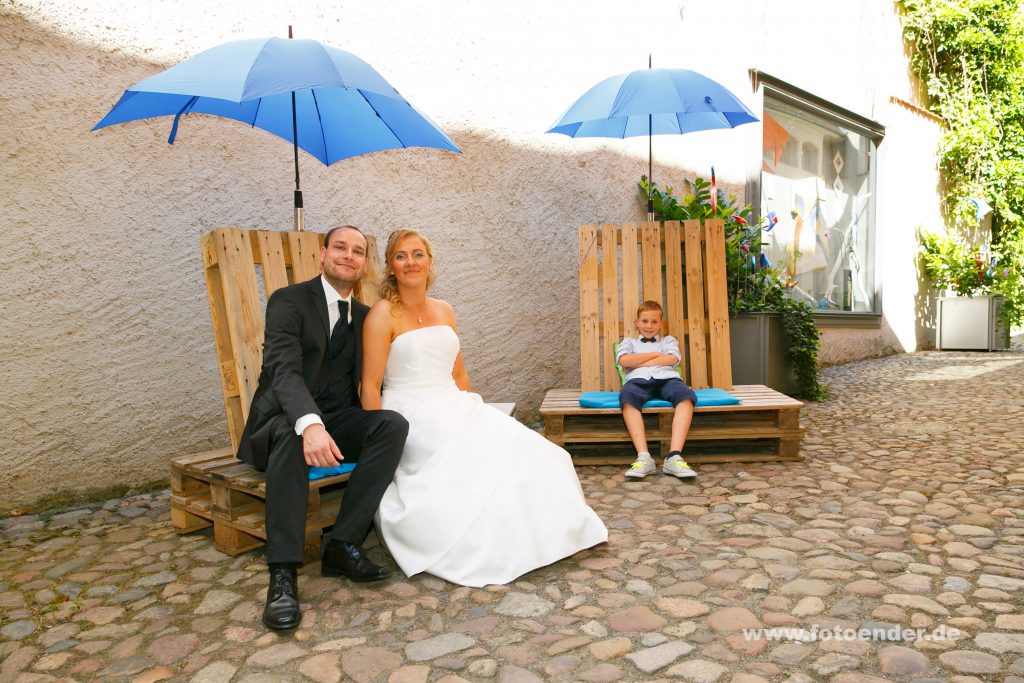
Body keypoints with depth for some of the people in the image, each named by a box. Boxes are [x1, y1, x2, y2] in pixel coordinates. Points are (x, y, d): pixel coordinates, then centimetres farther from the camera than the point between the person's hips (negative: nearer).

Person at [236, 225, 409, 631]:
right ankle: (283, 574, -35)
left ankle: (343, 545, -23)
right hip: (283, 422, -5)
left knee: (394, 424, -24)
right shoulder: (289, 301, -8)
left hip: (337, 423, 5)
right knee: (290, 434, -39)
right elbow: (285, 370, -24)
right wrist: (309, 424, -42)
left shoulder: (364, 316, 12)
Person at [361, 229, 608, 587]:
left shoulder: (444, 311, 14)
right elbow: (370, 387, -9)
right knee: (482, 457, -28)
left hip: (454, 409, 6)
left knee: (522, 447, -15)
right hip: (412, 416, -6)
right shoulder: (383, 314, -5)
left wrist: (469, 414, 5)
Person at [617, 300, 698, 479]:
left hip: (666, 378, 1)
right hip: (638, 380, -1)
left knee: (686, 396, -36)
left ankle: (674, 457, -48)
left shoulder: (668, 340, 34)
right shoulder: (629, 342, 33)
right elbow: (624, 360, 7)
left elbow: (673, 359, 8)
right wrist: (656, 354, 10)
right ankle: (643, 457, -49)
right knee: (627, 397, -40)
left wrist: (638, 363, 5)